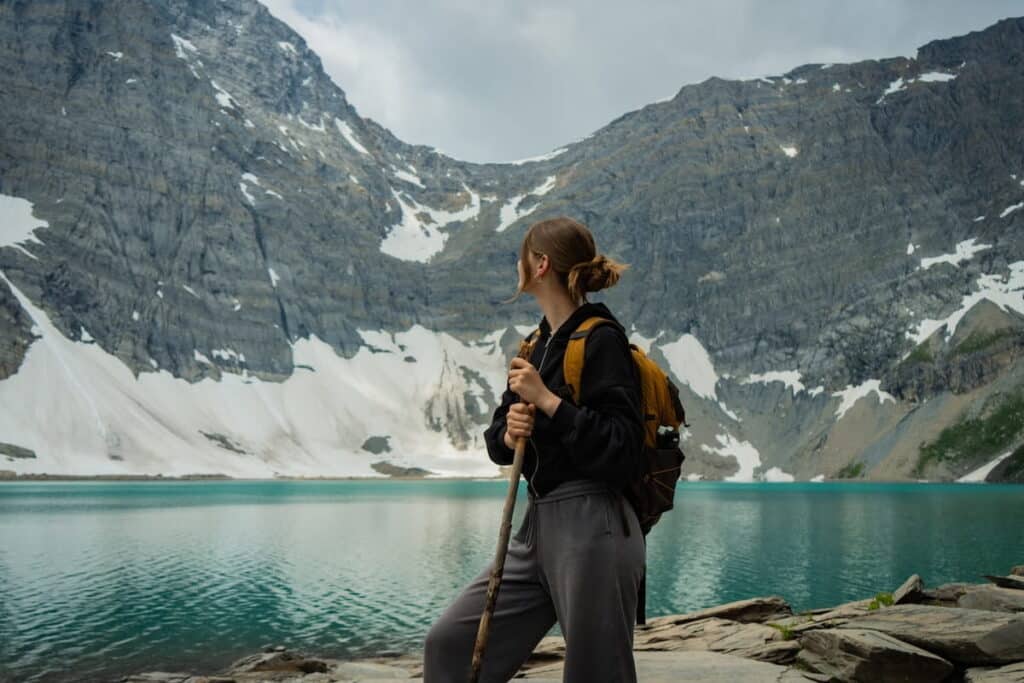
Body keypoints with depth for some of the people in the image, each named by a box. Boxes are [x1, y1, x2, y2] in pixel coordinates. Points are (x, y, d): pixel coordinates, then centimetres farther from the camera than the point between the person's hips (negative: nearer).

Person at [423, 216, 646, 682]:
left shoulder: (602, 340, -10)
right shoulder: (537, 345, 15)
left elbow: (623, 452, -18)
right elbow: (497, 440, 17)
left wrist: (548, 401, -19)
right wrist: (508, 433, -6)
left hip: (592, 531, -8)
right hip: (538, 526, 8)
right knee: (450, 644, 6)